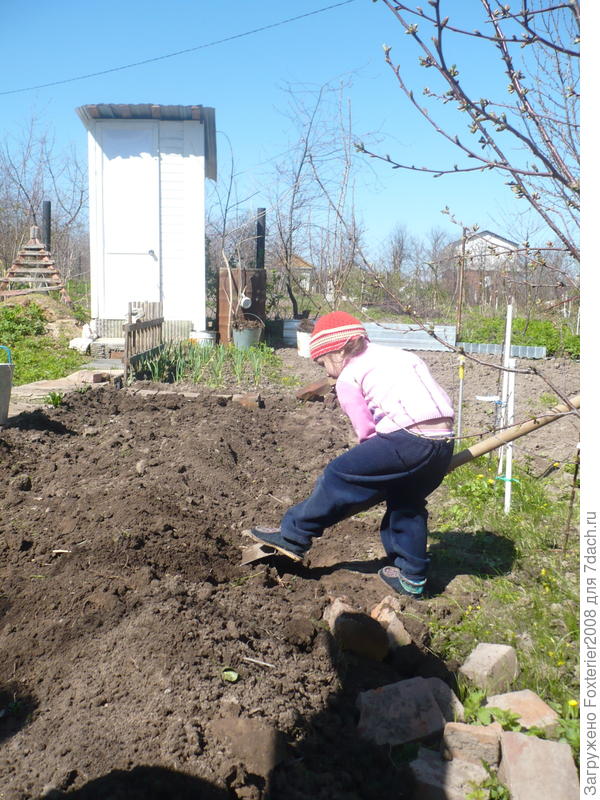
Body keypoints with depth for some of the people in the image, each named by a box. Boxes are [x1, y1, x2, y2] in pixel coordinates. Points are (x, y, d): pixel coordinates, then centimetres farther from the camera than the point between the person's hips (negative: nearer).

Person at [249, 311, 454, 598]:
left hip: (409, 439, -8)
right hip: (444, 443, 8)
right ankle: (411, 577, 33)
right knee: (406, 502, 25)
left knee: (339, 476, 5)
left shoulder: (348, 378, 6)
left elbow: (366, 433, 0)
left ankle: (293, 535, 15)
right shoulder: (396, 354, 28)